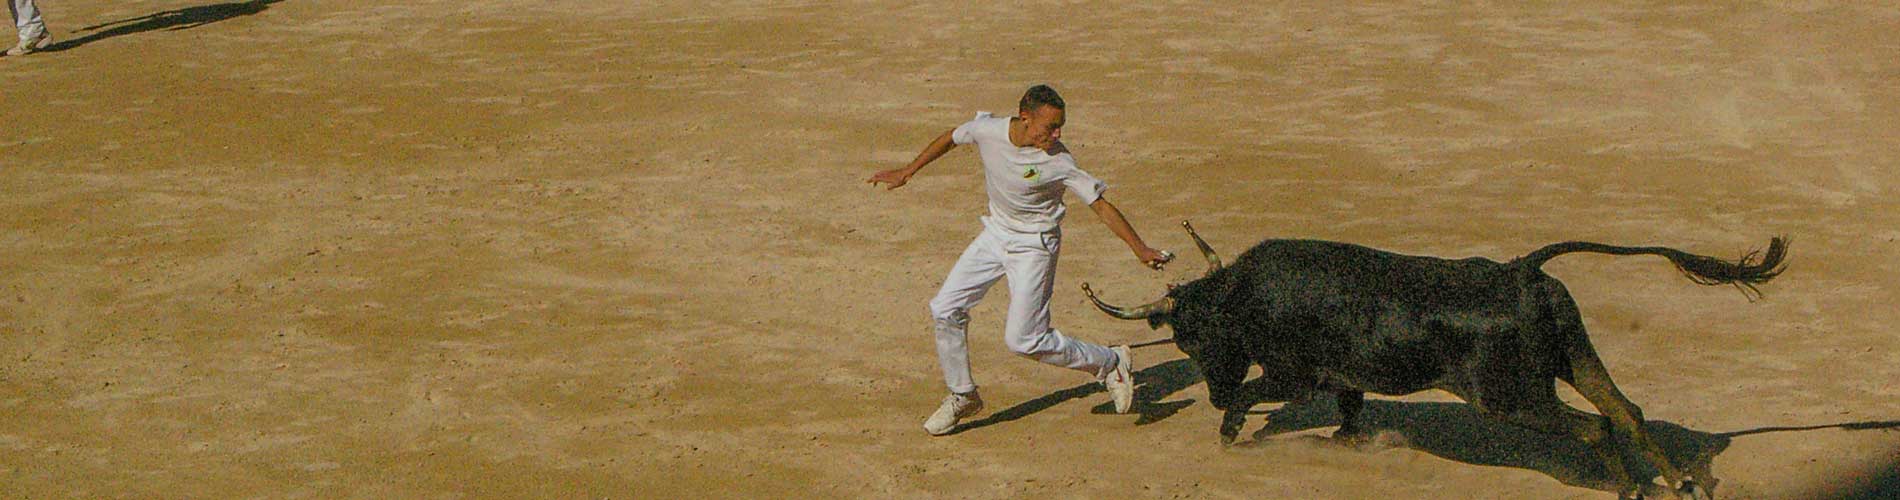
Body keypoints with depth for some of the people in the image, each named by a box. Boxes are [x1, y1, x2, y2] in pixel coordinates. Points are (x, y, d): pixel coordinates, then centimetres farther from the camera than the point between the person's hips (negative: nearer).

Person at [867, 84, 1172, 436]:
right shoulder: (986, 130, -16)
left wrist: (1138, 248, -25)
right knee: (945, 310, 2)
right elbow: (950, 139, 6)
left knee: (1023, 339, -11)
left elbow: (1100, 205, -19)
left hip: (1034, 246, -5)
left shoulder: (1058, 162, -25)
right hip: (995, 234, 5)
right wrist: (906, 173, 15)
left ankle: (1109, 363, 7)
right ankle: (962, 397, 20)